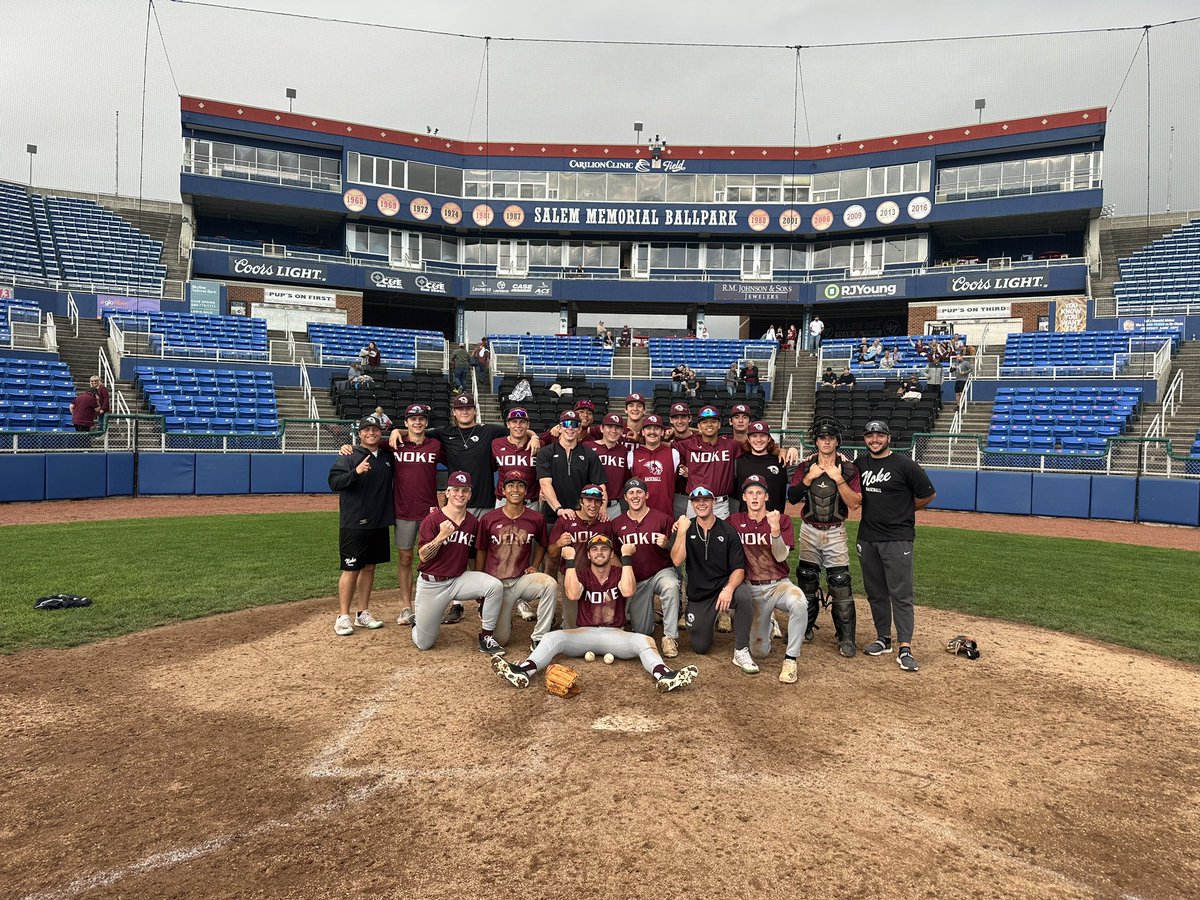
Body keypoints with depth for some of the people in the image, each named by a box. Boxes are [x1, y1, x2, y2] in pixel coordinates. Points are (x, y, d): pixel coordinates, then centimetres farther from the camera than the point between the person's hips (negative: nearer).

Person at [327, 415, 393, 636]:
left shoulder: (386, 458, 12)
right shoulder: (349, 457, -6)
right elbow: (334, 482, -17)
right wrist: (356, 472, -30)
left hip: (379, 524, 6)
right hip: (354, 524, -6)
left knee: (369, 568, 12)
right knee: (351, 569, -2)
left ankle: (362, 614, 21)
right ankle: (343, 616, 7)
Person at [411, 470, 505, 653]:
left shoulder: (473, 522, 3)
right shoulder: (433, 519, -11)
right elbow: (423, 556, -14)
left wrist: (477, 587, 11)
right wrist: (441, 536, -26)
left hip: (459, 579, 3)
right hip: (431, 583, -3)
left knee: (495, 586, -25)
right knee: (423, 644, 1)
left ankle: (485, 638, -8)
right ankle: (418, 623, 39)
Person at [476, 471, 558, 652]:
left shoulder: (536, 519, -2)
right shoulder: (489, 519, -3)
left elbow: (542, 544, 17)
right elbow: (480, 551, 7)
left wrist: (535, 566, 1)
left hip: (522, 580, 0)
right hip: (495, 583, 0)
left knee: (550, 584, -33)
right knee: (500, 640, -2)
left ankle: (539, 640, -18)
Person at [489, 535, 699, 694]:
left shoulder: (620, 573, 7)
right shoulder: (581, 574, 8)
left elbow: (627, 591, -17)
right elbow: (573, 594, -15)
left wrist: (626, 557, -13)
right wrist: (570, 560, -12)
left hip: (615, 635, 0)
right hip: (584, 633, 0)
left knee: (645, 640, -29)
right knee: (552, 637, -26)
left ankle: (663, 676, -55)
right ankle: (522, 672, -50)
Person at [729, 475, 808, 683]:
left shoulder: (782, 520, 1)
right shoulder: (735, 521, 4)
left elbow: (781, 556, -10)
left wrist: (775, 529, -26)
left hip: (778, 585, -1)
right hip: (751, 589, 1)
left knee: (799, 603, -37)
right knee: (759, 651, -2)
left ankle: (790, 660, -19)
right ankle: (767, 622, 34)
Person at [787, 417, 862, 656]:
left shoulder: (848, 467, -4)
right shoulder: (805, 466, 2)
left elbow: (855, 504, -13)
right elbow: (792, 498, -4)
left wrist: (838, 479, -21)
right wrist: (809, 478, -15)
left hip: (835, 533, -2)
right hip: (809, 531, 3)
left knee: (840, 584, -8)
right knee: (806, 581, 11)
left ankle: (846, 638, 0)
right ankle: (806, 627, 27)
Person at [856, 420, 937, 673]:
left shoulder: (904, 465, -7)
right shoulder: (860, 463, 9)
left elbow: (928, 495, 0)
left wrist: (904, 510, 7)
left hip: (897, 538, -6)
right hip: (867, 538, 6)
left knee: (901, 593, -5)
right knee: (875, 592, 12)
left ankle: (905, 648, -2)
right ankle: (883, 638, 24)